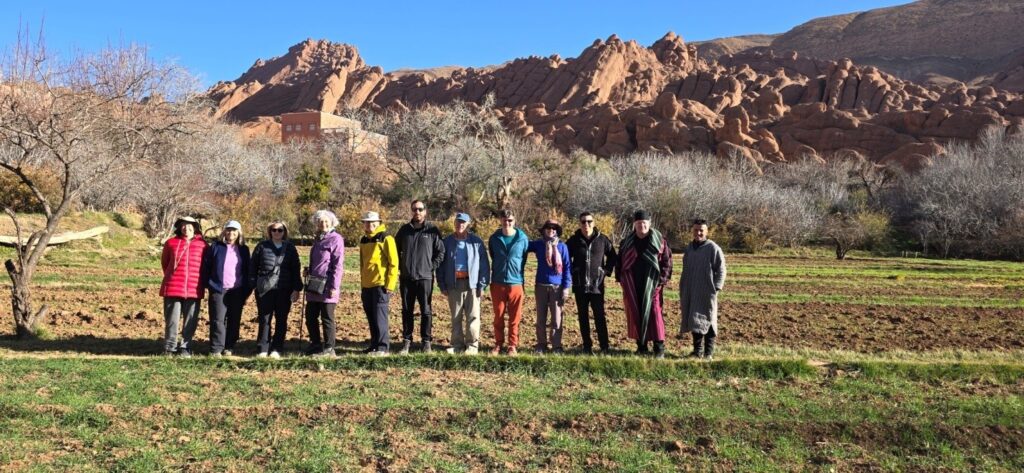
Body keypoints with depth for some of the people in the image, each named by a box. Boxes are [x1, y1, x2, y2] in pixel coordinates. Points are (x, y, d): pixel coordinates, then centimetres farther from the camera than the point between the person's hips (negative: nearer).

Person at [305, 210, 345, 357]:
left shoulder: (336, 239, -8)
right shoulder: (318, 239, 17)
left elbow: (338, 265, -13)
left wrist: (334, 287, -17)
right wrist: (309, 274, 16)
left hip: (327, 286, -8)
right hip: (314, 285, 8)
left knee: (327, 318, 0)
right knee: (310, 316, 12)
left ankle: (328, 348, 10)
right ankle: (315, 344, 25)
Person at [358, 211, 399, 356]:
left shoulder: (386, 239, -8)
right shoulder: (364, 240, 15)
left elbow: (394, 263, -10)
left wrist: (390, 285, -14)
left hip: (380, 285, -7)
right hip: (366, 285, 7)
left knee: (379, 317, -7)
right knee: (371, 317, 11)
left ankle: (382, 347, -3)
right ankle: (374, 344, 21)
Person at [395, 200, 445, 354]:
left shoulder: (432, 230, -1)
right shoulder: (404, 230, 8)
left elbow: (440, 251, 1)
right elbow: (396, 249, 17)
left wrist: (432, 267, -7)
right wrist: (400, 266, 8)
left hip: (425, 277, -3)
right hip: (406, 278, 3)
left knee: (426, 311, 0)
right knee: (407, 311, 8)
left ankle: (427, 341, 9)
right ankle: (406, 341, 16)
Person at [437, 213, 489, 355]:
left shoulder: (477, 242, 2)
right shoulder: (447, 242, 7)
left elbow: (484, 264, 1)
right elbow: (441, 264, 9)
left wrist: (482, 284, -5)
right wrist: (442, 285, 3)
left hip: (472, 284, -2)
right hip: (454, 284, 2)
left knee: (473, 316, -1)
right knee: (456, 317, 9)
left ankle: (472, 345, 7)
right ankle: (457, 345, 17)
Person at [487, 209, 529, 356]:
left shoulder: (522, 238, -3)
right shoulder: (494, 238, 2)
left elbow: (524, 259, 9)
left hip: (516, 282, -1)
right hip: (498, 283, 1)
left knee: (515, 317, 5)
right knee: (498, 316, 8)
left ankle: (513, 345, 15)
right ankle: (498, 344, 20)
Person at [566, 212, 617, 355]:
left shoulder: (602, 240, -1)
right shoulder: (573, 240, -1)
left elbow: (613, 256, 12)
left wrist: (607, 270, 4)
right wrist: (571, 273, 5)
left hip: (597, 285, -1)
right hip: (579, 285, 1)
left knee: (600, 317, -3)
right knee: (583, 317, 7)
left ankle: (604, 347, 4)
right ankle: (587, 346, 16)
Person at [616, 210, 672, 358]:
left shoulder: (659, 241, 1)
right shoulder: (626, 242, 10)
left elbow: (667, 260, -1)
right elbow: (620, 261, 15)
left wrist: (663, 279, -9)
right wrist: (620, 278, 7)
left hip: (652, 283, -3)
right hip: (632, 285, 3)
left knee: (654, 311, -7)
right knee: (635, 313, 4)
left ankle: (659, 347, -1)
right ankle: (641, 345, 14)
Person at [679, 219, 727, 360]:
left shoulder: (713, 248, -7)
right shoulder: (688, 249, 11)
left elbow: (721, 270, -5)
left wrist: (716, 288, -12)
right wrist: (682, 293, 16)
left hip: (707, 293, -5)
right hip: (691, 293, 5)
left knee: (707, 321, 0)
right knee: (694, 321, 10)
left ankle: (708, 352, 7)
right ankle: (696, 350, 20)